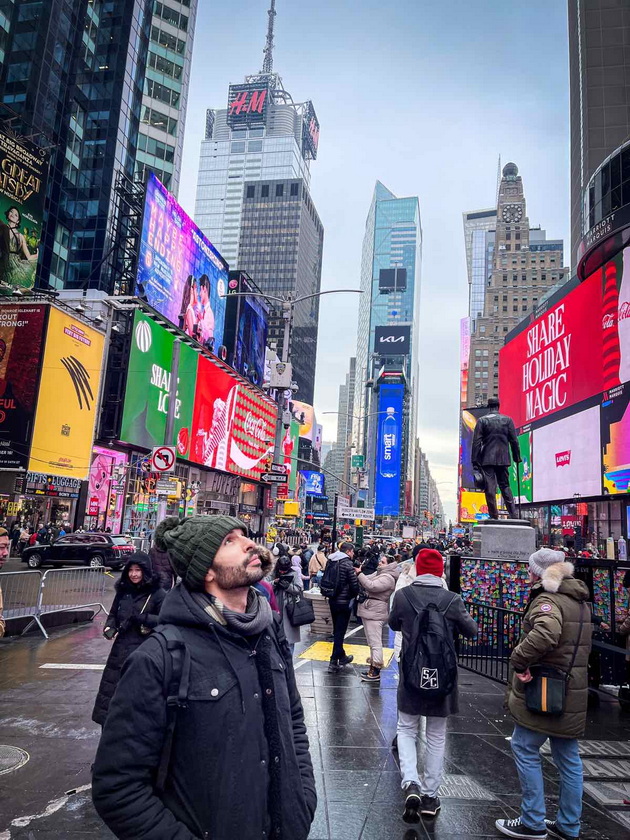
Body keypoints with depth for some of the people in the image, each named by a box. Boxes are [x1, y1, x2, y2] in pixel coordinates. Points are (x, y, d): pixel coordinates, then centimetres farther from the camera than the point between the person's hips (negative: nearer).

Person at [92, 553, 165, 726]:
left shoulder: (156, 593, -9)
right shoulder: (123, 590, 8)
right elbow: (113, 614, 17)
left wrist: (142, 618, -23)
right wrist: (110, 627, -3)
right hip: (121, 648, 5)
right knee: (110, 689, 8)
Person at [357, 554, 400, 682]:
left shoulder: (388, 578, -17)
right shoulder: (378, 573, 14)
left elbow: (371, 586, -27)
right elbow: (365, 583, 13)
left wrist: (360, 574, -20)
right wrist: (359, 574, -5)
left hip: (375, 613, -10)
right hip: (368, 611, 10)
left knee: (375, 643, -4)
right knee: (372, 642, 17)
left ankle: (376, 673, 1)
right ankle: (373, 668, 27)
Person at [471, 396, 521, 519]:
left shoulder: (482, 420, 0)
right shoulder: (508, 420, 6)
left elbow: (476, 442, -4)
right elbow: (514, 441, 6)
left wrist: (475, 461, -2)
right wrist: (517, 458, 14)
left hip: (487, 459, -2)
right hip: (503, 459, 2)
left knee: (490, 488, -1)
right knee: (505, 486, 11)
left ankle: (494, 516, -2)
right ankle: (513, 515, 5)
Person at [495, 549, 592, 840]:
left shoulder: (548, 599, -18)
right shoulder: (579, 600, 12)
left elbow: (545, 633, -39)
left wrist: (519, 660, -28)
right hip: (572, 693, 9)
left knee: (524, 749, 4)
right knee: (568, 758, 15)